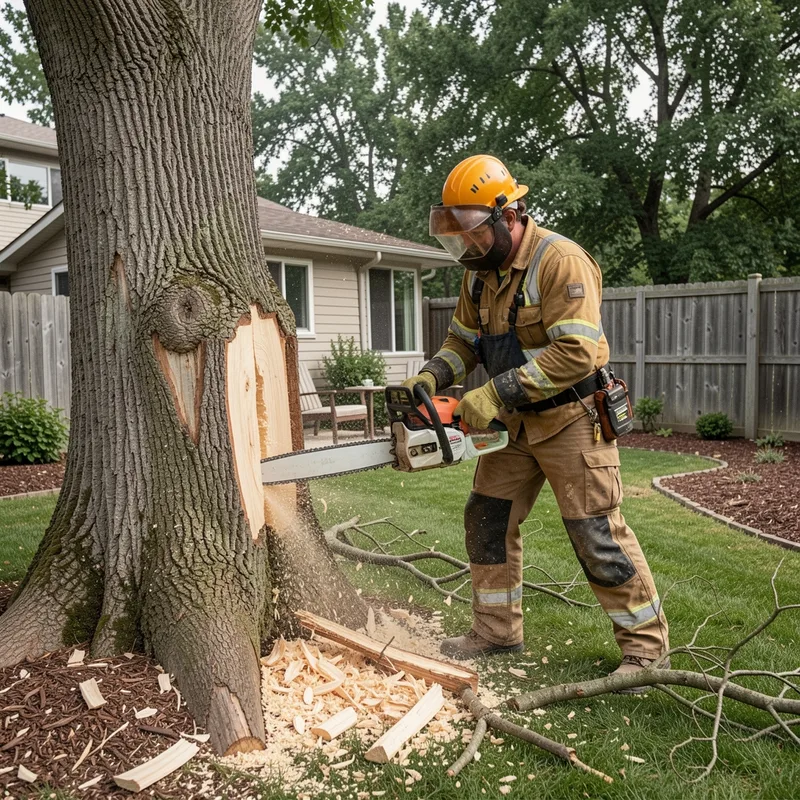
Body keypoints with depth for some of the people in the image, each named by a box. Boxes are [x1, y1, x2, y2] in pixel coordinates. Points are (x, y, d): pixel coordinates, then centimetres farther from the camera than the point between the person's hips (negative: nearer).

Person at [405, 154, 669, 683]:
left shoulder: (560, 261, -21)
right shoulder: (480, 273, 5)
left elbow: (576, 353, -29)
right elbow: (464, 341, 12)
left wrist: (495, 393, -29)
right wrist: (431, 377, -8)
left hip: (571, 417, -8)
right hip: (516, 422, 8)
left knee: (597, 533, -2)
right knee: (488, 519, 9)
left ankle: (646, 642, 16)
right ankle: (498, 631, 25)